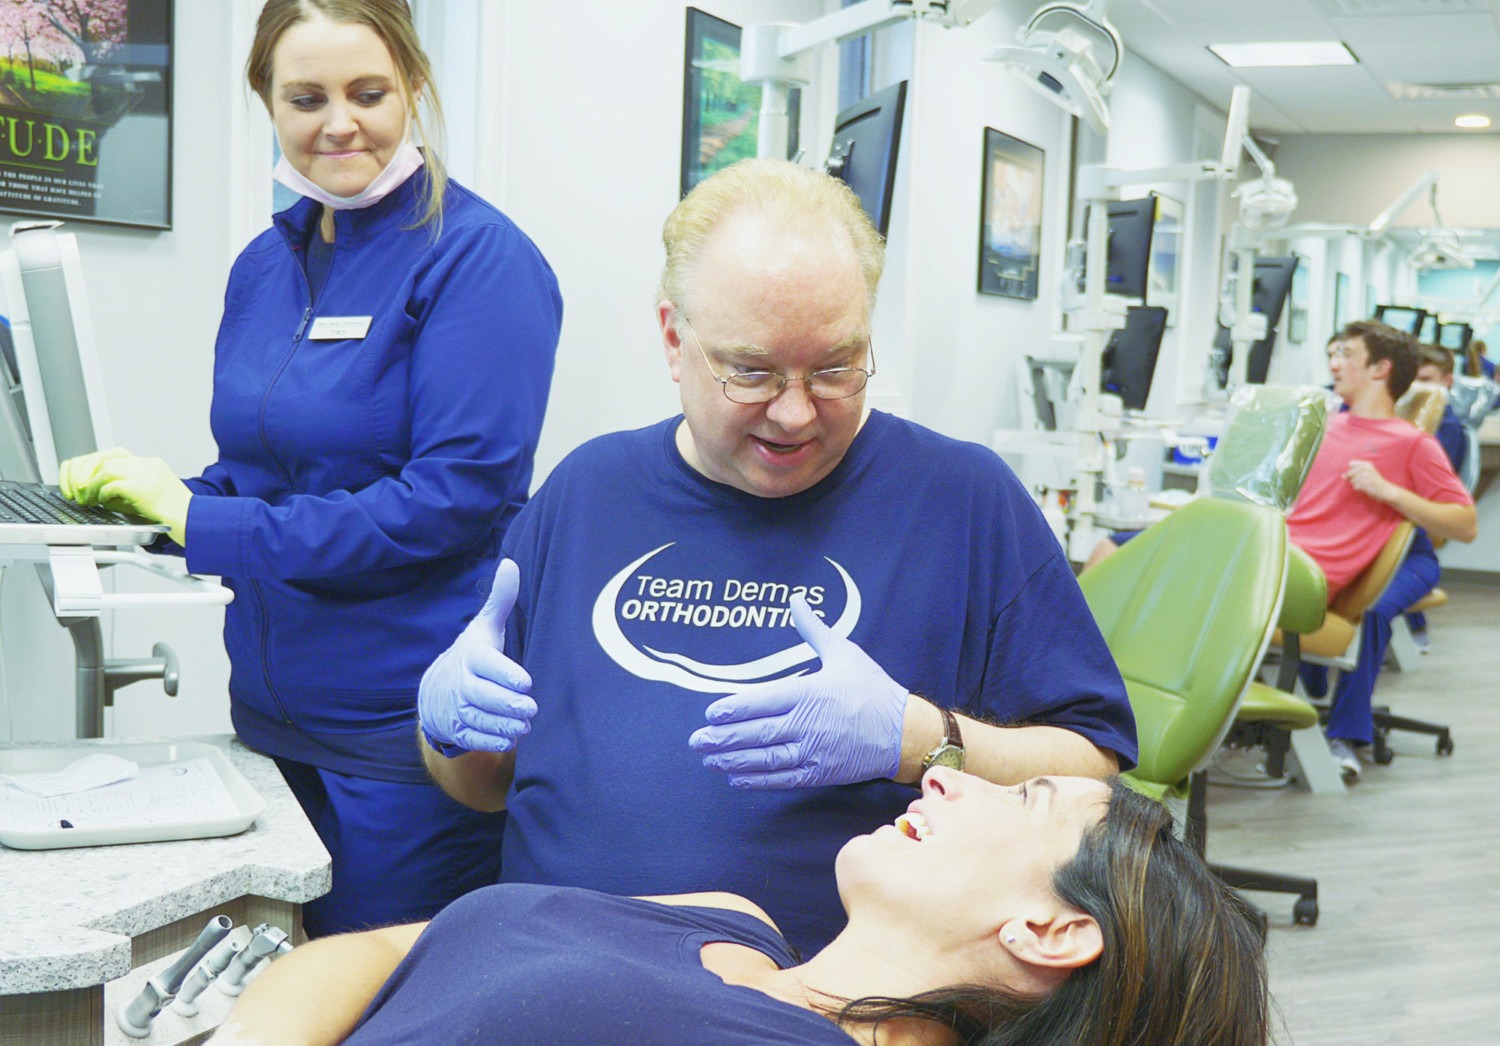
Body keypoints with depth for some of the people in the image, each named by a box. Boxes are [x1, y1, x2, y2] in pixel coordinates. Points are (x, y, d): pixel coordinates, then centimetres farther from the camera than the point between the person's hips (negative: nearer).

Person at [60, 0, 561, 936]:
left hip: (408, 724, -6)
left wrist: (207, 524, -18)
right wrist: (144, 497, -2)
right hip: (273, 713, 7)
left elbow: (457, 495, -20)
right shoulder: (265, 264, 10)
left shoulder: (477, 256, -12)